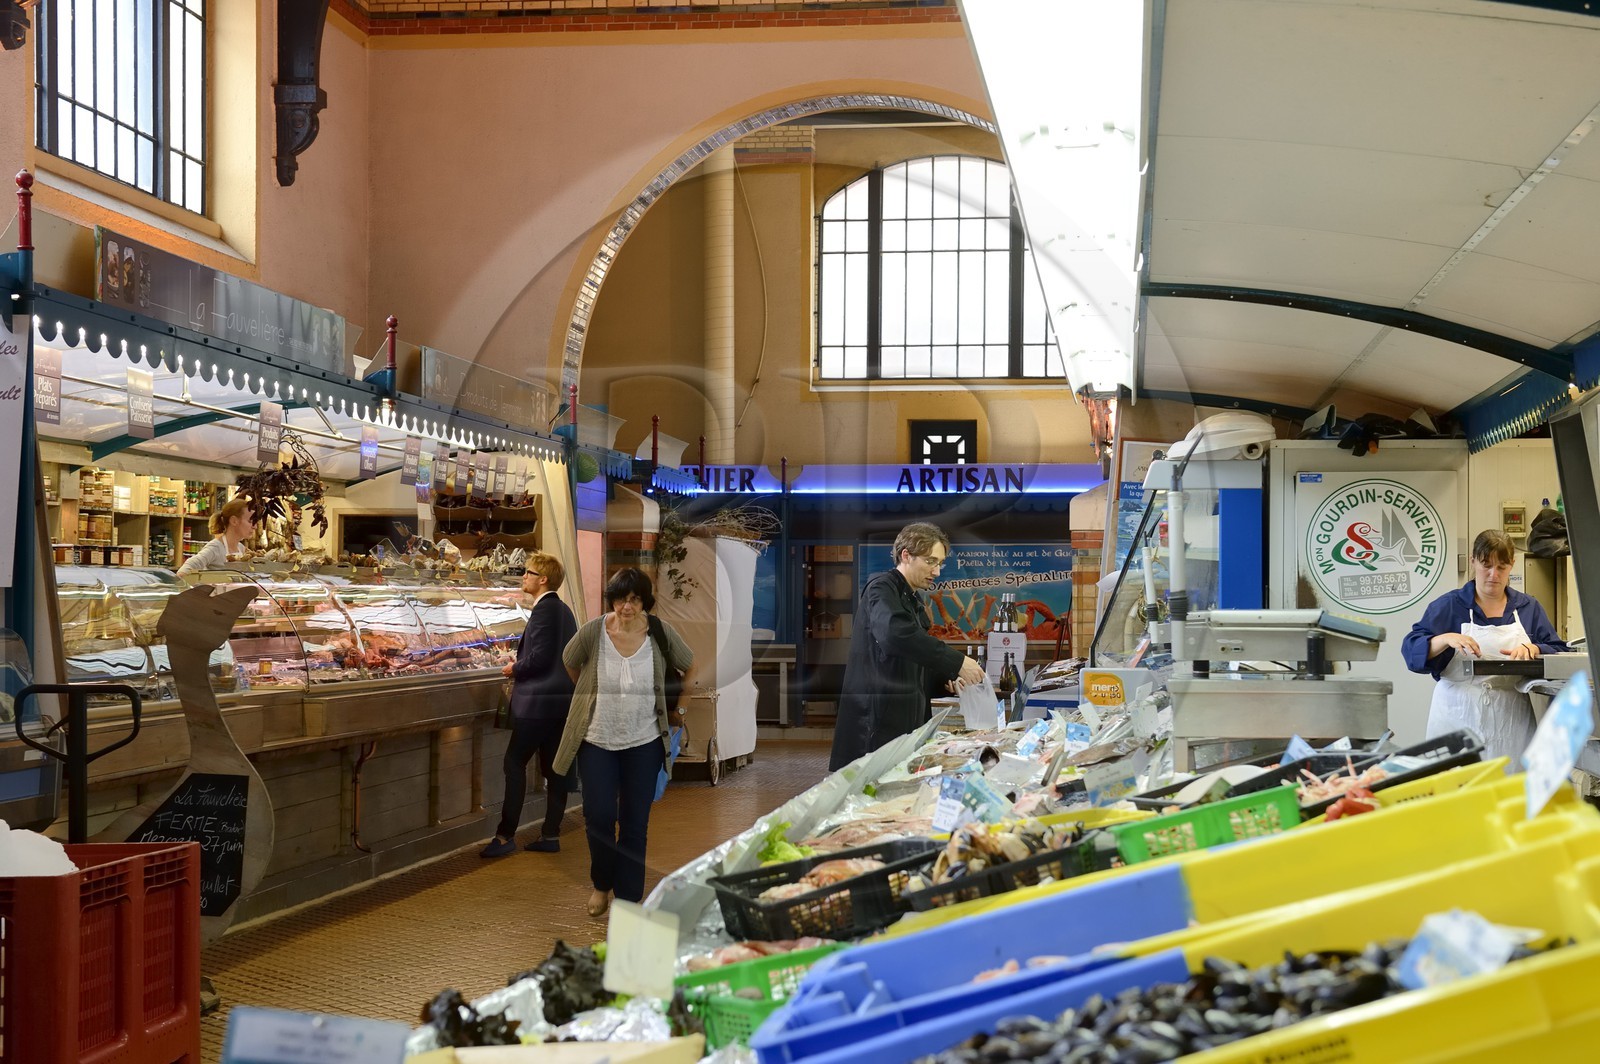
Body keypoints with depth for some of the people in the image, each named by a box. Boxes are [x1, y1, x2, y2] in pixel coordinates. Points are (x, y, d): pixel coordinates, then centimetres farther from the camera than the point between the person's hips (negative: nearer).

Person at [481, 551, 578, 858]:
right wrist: (521, 666, 18)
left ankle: (506, 835, -3)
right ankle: (551, 835, 14)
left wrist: (515, 669, -4)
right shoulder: (564, 609, 14)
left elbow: (539, 657, -20)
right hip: (562, 698, 9)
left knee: (515, 763, -4)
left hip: (538, 702, -9)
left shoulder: (544, 609, -14)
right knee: (554, 767, 10)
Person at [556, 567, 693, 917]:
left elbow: (691, 667, 6)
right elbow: (570, 662, 8)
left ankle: (628, 897, 19)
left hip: (643, 743, 1)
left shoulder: (660, 632, -11)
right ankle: (601, 883, 26)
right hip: (597, 740, 0)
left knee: (635, 823, 5)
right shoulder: (592, 632, -13)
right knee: (599, 817, -3)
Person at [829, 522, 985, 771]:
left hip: (905, 720, 9)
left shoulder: (912, 600, 21)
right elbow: (896, 634, -29)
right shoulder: (881, 589, -8)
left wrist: (945, 679, 7)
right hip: (878, 722, -9)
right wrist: (956, 662, -29)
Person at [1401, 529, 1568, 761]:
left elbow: (1559, 652, 7)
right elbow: (1411, 649, -4)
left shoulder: (1529, 608, 13)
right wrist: (1446, 639, -22)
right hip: (1459, 715, -2)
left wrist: (1532, 649, -13)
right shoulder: (1448, 606, 4)